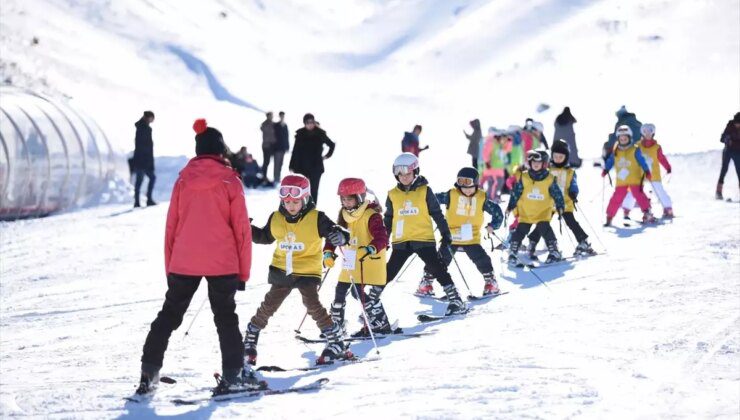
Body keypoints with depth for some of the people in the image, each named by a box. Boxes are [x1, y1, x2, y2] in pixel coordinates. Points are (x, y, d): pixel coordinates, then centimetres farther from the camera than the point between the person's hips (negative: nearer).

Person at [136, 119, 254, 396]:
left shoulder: (183, 180, 3)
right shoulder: (230, 181, -4)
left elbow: (171, 226, 6)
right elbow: (241, 228, -3)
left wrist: (169, 267, 14)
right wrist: (243, 271, 4)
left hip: (183, 262, 2)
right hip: (222, 263, -2)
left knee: (168, 315, 12)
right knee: (225, 318, 9)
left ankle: (149, 374, 8)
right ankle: (232, 375, 2)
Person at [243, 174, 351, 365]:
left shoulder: (316, 219, -10)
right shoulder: (276, 219, 2)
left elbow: (335, 231, -12)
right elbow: (265, 237, 20)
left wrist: (340, 237, -36)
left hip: (307, 272, -4)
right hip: (282, 271, 4)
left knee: (312, 304, -18)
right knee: (268, 305, 6)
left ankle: (336, 343, -7)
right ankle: (250, 340, 23)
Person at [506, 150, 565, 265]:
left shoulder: (549, 179, -6)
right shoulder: (523, 177, -4)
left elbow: (557, 194, 2)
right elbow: (516, 193, 2)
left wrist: (560, 207, -3)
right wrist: (510, 206, 2)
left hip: (543, 212, -2)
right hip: (526, 211, 2)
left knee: (544, 229, -16)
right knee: (520, 231, 0)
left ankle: (554, 253, -6)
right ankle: (512, 253, 12)